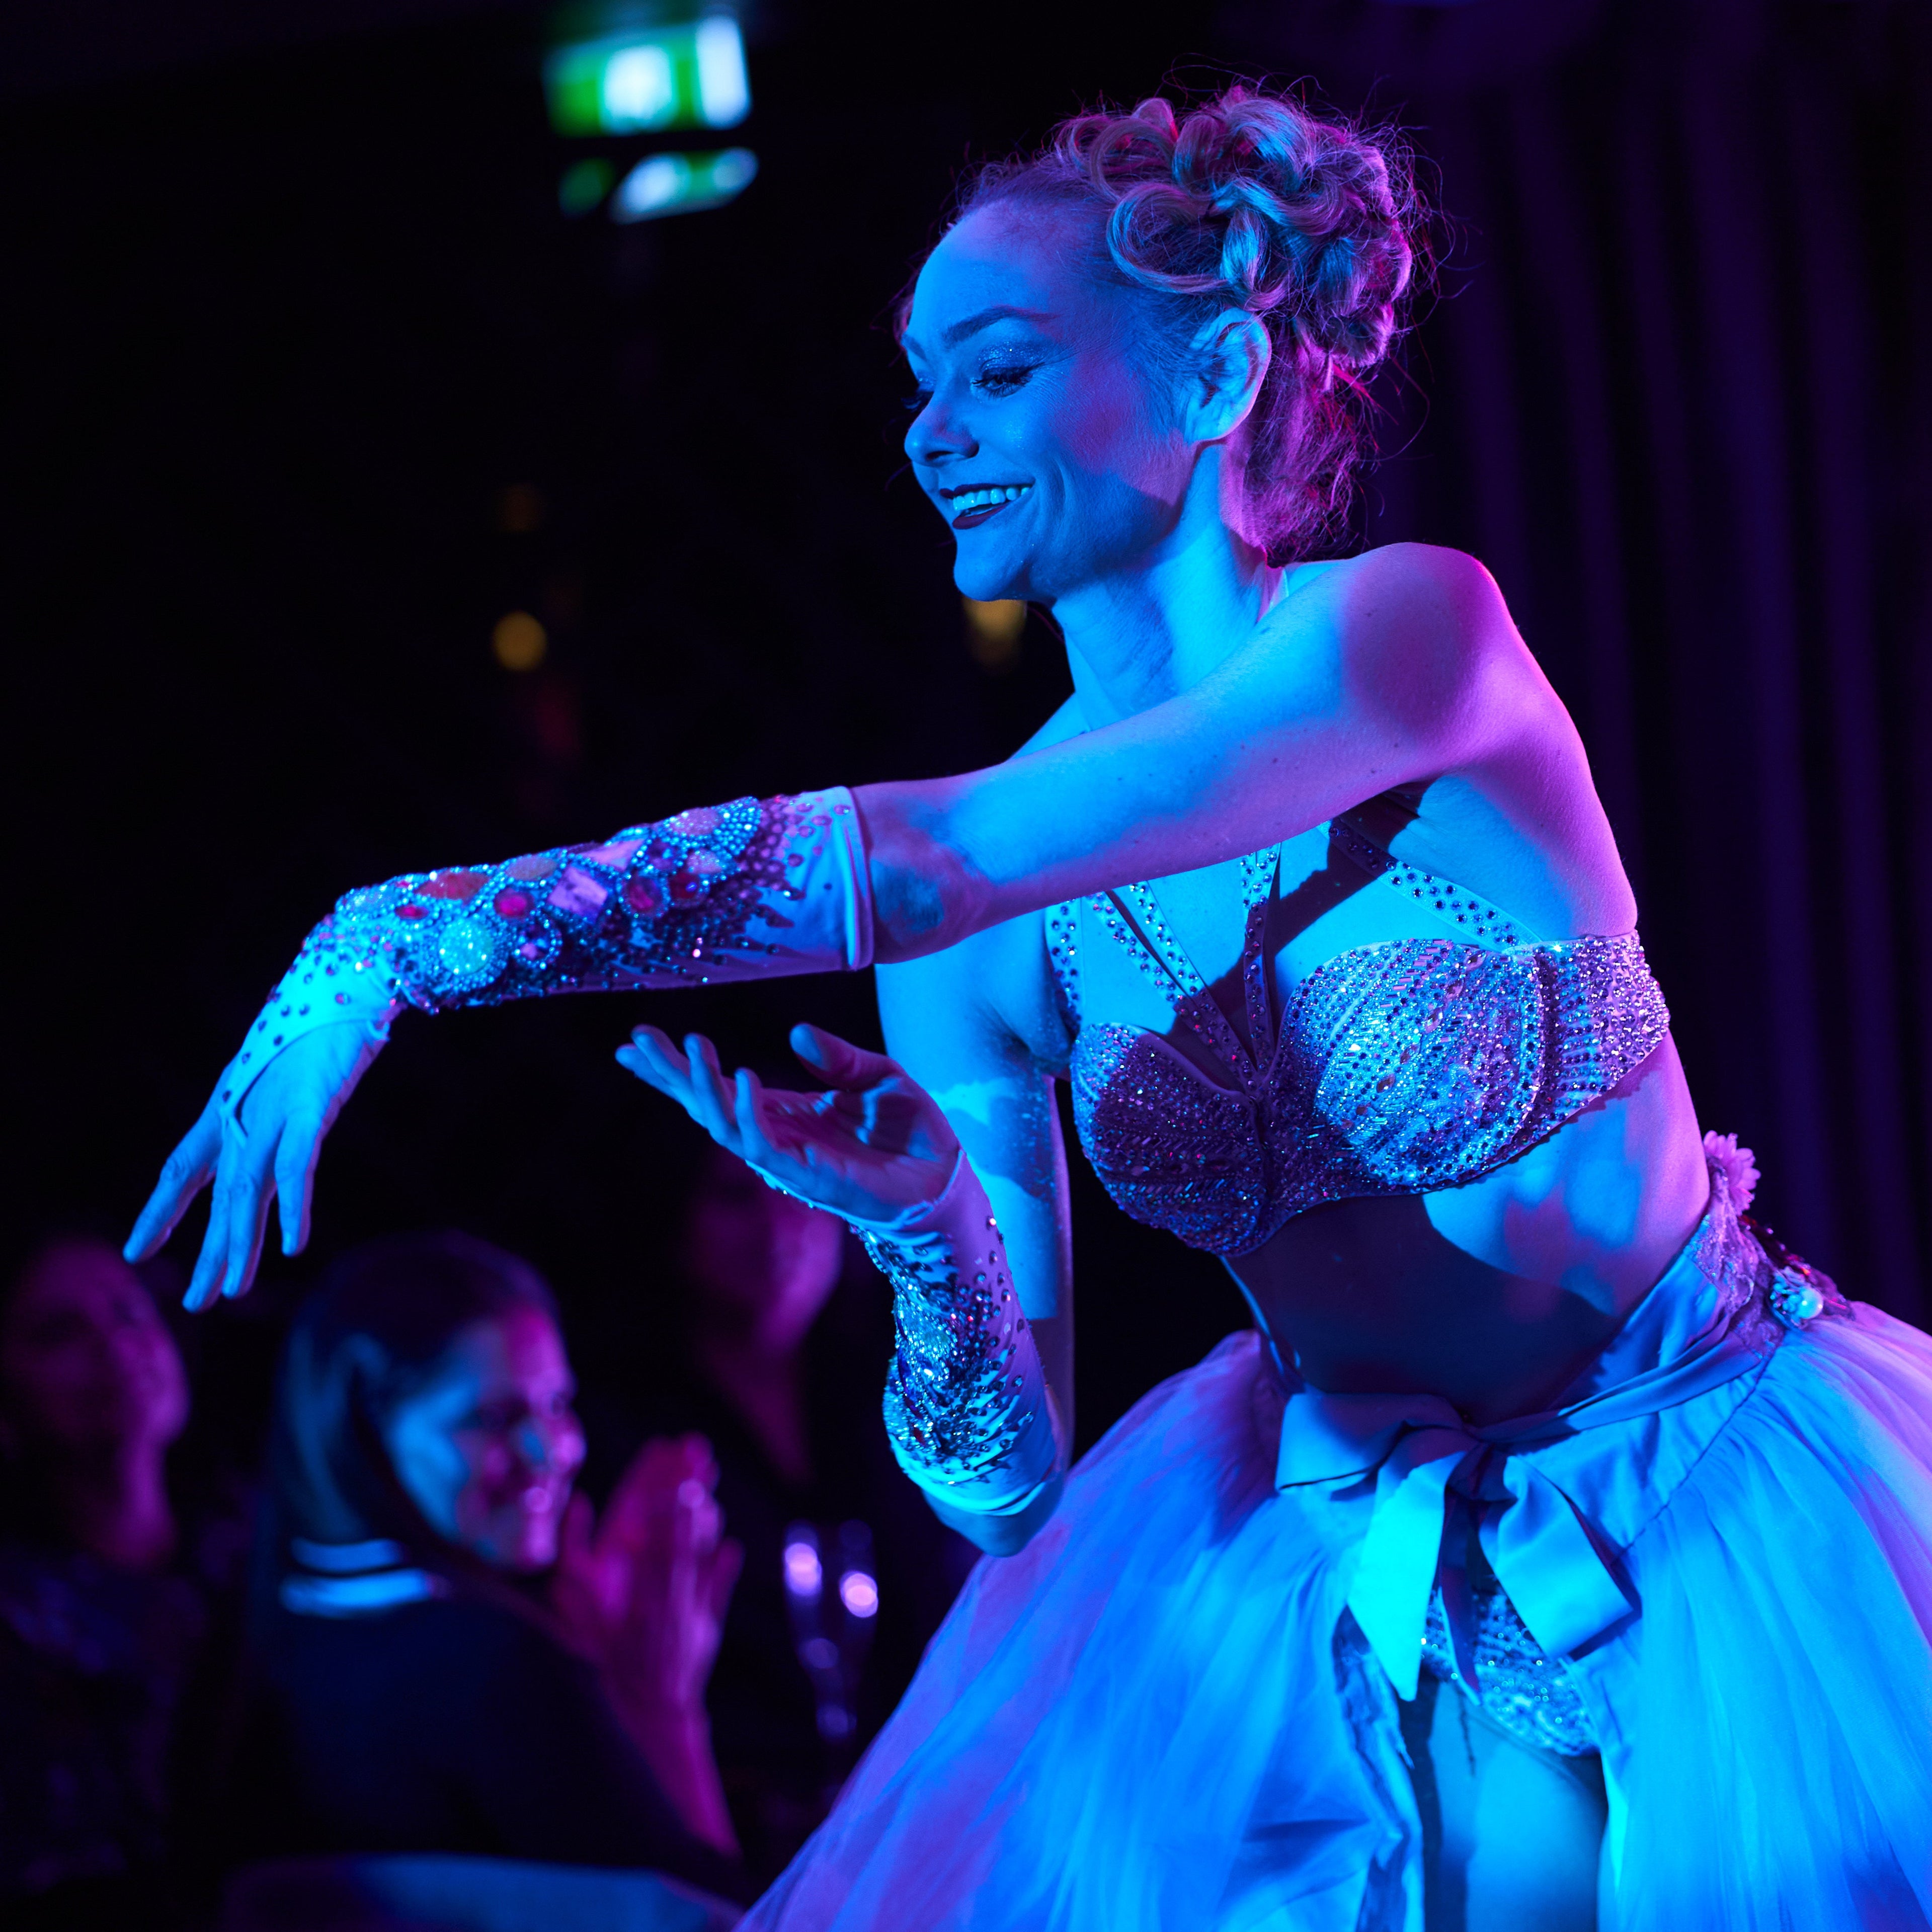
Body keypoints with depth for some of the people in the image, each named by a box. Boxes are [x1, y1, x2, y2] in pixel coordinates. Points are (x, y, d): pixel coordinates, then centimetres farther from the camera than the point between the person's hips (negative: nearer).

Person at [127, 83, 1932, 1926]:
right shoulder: (982, 939, -3)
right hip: (1345, 1552, 4)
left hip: (1726, 1493, -4)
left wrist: (403, 936, -31)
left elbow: (935, 863, -30)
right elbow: (1011, 1485, 0)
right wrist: (924, 1241, -20)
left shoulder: (1407, 628, -16)